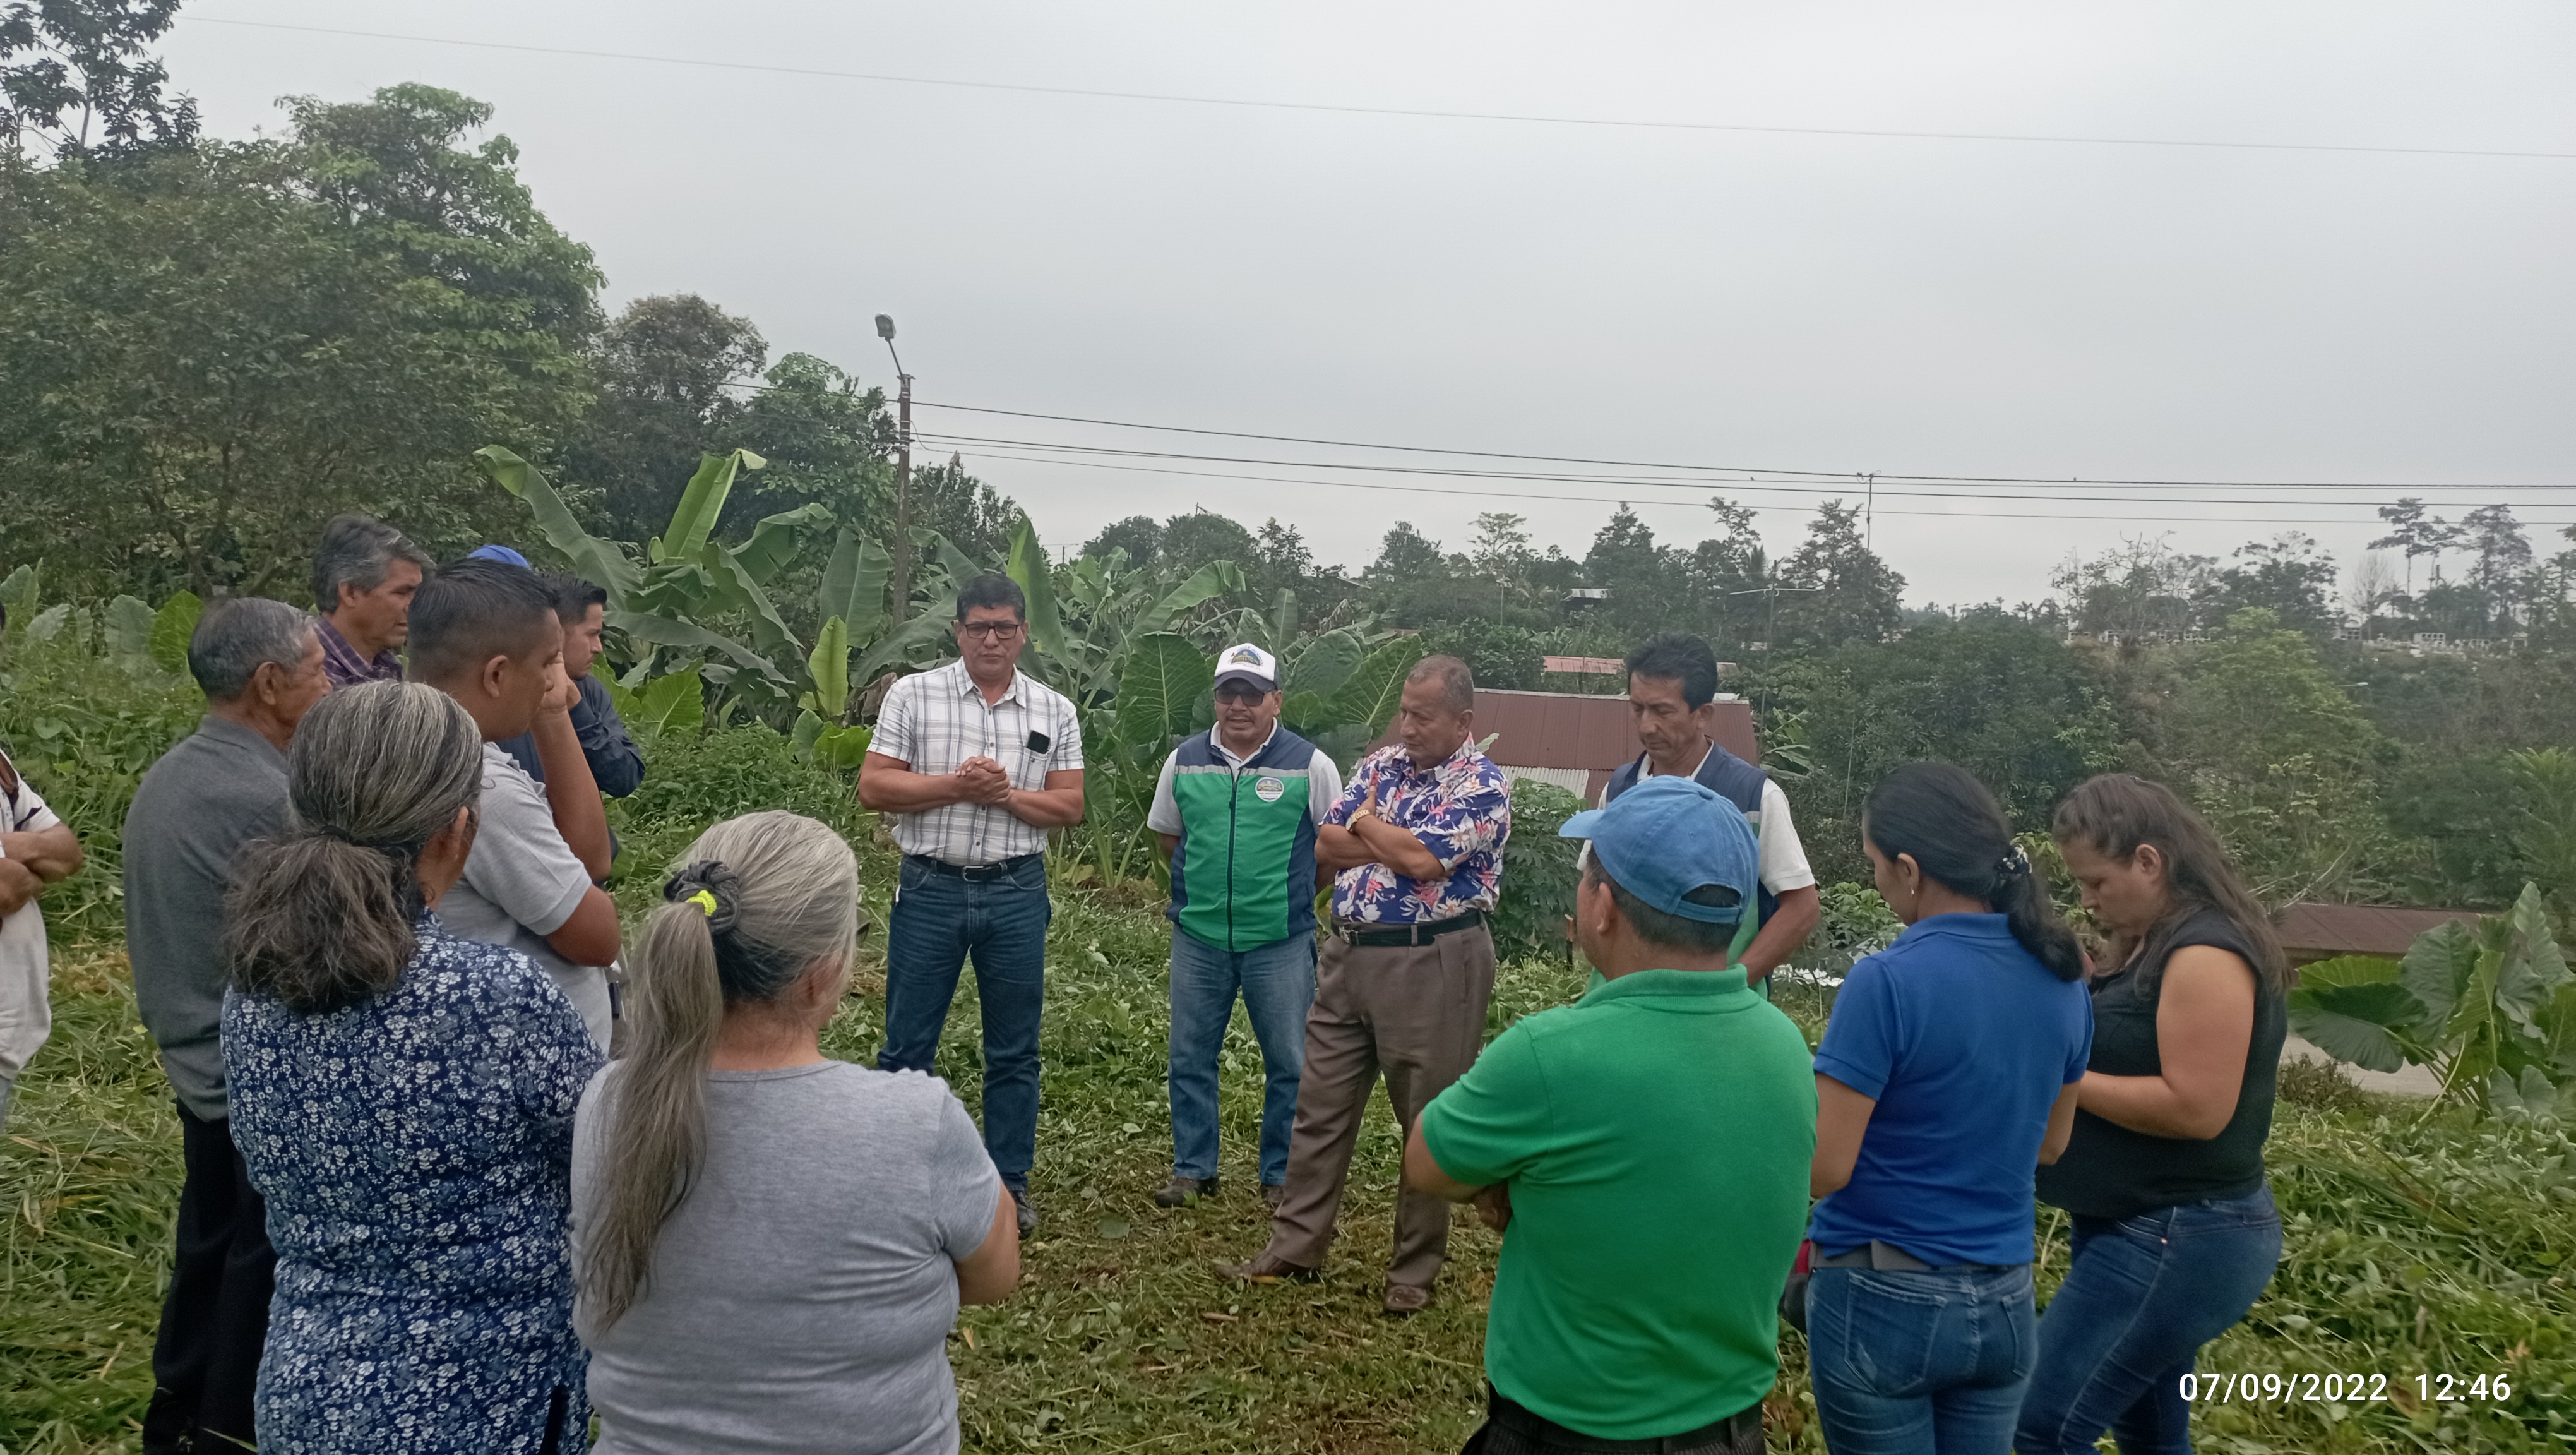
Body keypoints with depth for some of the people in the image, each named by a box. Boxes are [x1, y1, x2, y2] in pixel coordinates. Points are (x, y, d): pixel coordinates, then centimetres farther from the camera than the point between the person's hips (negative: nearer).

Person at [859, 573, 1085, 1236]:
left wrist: (1006, 794, -13)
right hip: (930, 889, -1)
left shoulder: (1054, 711, 6)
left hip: (1017, 894, 2)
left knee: (1014, 1050, 9)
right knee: (907, 1045, 4)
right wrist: (956, 786, -15)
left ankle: (1010, 1182, 21)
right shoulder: (913, 695, 1)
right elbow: (873, 787, -4)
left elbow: (1070, 806, 3)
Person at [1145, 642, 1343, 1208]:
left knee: (1289, 1064, 7)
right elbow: (1166, 835, 16)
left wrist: (1288, 893, 1)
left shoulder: (1311, 765, -5)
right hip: (1198, 939, 3)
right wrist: (1209, 881, 9)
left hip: (1281, 943, -2)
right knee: (1190, 1058, 11)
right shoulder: (1184, 761, 4)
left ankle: (1282, 1177, 22)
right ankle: (1193, 1170, 26)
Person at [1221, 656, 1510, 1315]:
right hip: (1349, 955, 6)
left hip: (1432, 965, -6)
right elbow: (1327, 846, 4)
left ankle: (1416, 1270, 20)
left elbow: (1423, 860, -22)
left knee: (1430, 1122, 5)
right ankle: (1295, 1247, 23)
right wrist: (1396, 840, -12)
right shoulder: (1380, 764, 10)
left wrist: (1367, 824, -5)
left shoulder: (1481, 785, -9)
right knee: (1320, 1106, 11)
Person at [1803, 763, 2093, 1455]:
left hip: (1880, 1299, -5)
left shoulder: (1887, 983, -22)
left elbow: (1823, 1169, -19)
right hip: (2005, 1305, 6)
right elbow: (2049, 1143, 13)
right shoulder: (2063, 979, -1)